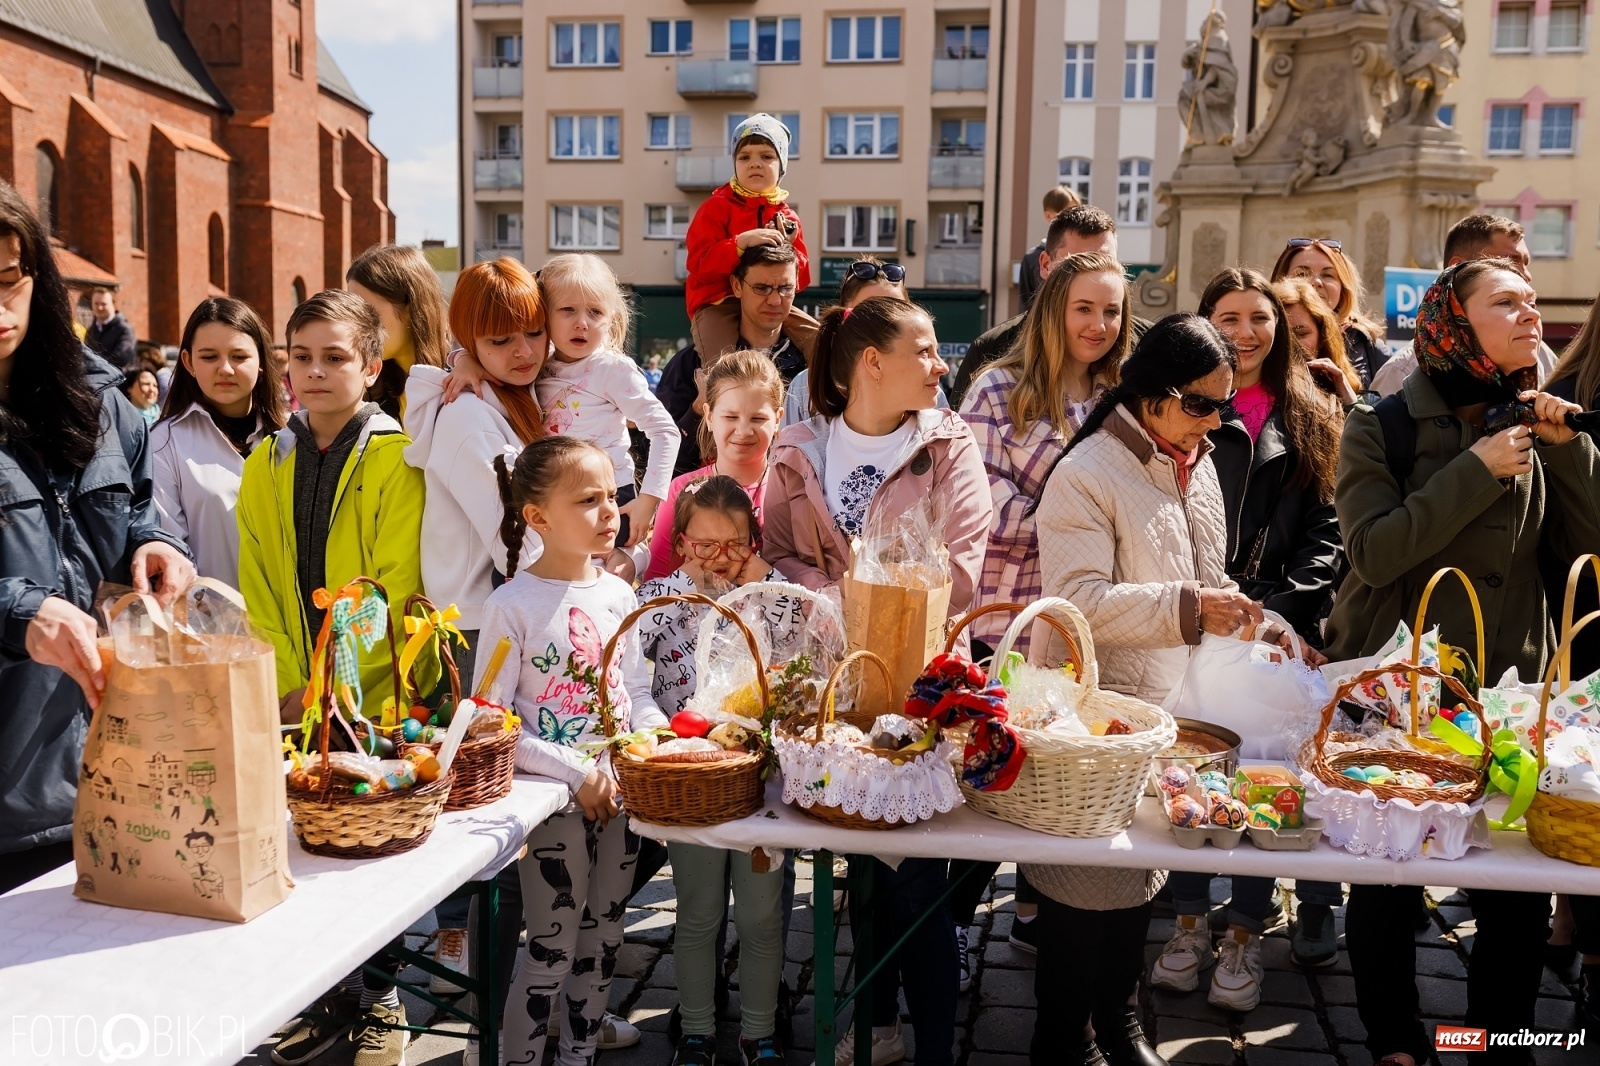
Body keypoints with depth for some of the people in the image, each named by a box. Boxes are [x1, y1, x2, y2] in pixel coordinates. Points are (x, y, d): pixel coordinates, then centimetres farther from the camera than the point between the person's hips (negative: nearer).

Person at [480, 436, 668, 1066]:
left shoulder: (617, 594, 3)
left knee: (603, 940, 17)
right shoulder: (512, 605, -13)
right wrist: (576, 773, -20)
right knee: (552, 949, 3)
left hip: (619, 794, 6)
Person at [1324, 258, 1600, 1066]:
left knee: (1521, 890, 4)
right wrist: (1475, 473, -19)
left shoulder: (1534, 423, 8)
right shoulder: (1381, 428, -6)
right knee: (1388, 879, 7)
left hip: (1511, 682, 4)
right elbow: (1373, 552, -17)